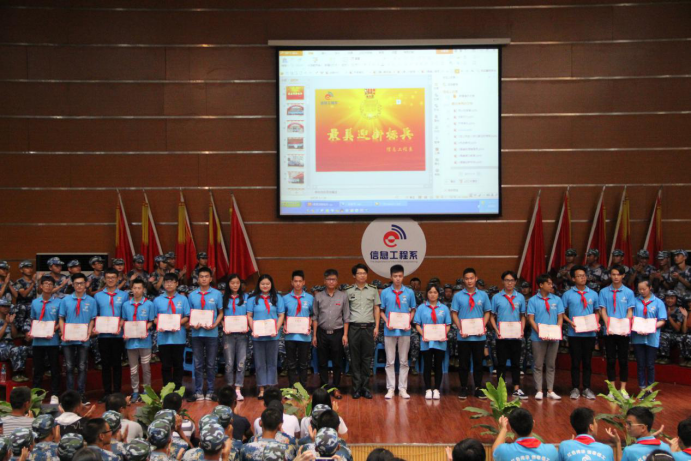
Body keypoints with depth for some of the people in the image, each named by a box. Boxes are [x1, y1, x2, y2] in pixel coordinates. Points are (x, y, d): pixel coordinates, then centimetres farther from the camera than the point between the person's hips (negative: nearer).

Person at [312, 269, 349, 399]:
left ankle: (336, 388, 13)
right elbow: (315, 317, 6)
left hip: (337, 333, -1)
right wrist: (314, 335, 3)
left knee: (337, 363, 4)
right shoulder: (318, 296, 3)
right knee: (322, 363, 6)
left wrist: (345, 335, -3)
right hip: (322, 333, 1)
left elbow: (346, 317, 3)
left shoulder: (343, 296, 2)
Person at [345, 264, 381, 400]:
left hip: (368, 327, 1)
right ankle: (356, 387, 7)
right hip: (354, 327, -1)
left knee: (367, 358, 3)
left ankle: (365, 387, 9)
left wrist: (376, 327, 2)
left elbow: (376, 308, 10)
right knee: (355, 359, 1)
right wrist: (345, 330, 0)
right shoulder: (349, 291, 5)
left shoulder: (373, 290, 8)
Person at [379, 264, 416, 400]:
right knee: (390, 362, 4)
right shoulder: (385, 292, 1)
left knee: (404, 361, 7)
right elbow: (381, 311, 5)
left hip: (404, 331, 1)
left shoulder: (409, 292, 2)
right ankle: (390, 388, 11)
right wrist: (387, 322, -11)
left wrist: (409, 323, -8)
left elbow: (413, 310, 7)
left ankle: (403, 388, 13)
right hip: (390, 331, 0)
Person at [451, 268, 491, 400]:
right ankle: (463, 388, 14)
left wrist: (483, 327, -7)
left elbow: (487, 313, 8)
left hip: (479, 336, 1)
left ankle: (478, 388, 17)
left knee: (478, 362, 7)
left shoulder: (483, 295, 4)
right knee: (464, 363, 5)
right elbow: (454, 314, 2)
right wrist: (460, 329, -10)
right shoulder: (458, 296, 1)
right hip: (463, 336, -1)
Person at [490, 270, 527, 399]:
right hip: (502, 336, -1)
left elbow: (523, 316, 10)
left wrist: (522, 330, -5)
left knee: (516, 363, 7)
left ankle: (517, 389, 15)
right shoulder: (496, 297, 1)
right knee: (501, 363, 3)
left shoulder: (520, 297, 5)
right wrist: (496, 330, -10)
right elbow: (492, 316, 4)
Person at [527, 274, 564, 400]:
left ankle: (550, 390, 14)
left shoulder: (557, 299, 6)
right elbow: (531, 319, -4)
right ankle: (539, 391, 6)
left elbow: (560, 317, 6)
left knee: (551, 365, 8)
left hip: (553, 337, 3)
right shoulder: (533, 300, -1)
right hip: (538, 338, -3)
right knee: (538, 365, 2)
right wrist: (540, 332, -16)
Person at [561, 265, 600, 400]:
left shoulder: (593, 294, 7)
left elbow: (597, 312, 13)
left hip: (590, 333, 2)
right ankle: (575, 388, 10)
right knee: (575, 362, 3)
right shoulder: (568, 294, 0)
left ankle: (587, 389, 15)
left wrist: (597, 323, -4)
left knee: (587, 361, 8)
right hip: (574, 333, -2)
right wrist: (570, 322, -14)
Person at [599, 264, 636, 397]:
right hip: (609, 331, 0)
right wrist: (608, 326, -12)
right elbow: (603, 310, 2)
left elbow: (630, 311, 2)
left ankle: (623, 388, 12)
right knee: (611, 360, 5)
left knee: (623, 360, 4)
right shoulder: (604, 292, 4)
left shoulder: (628, 292, 3)